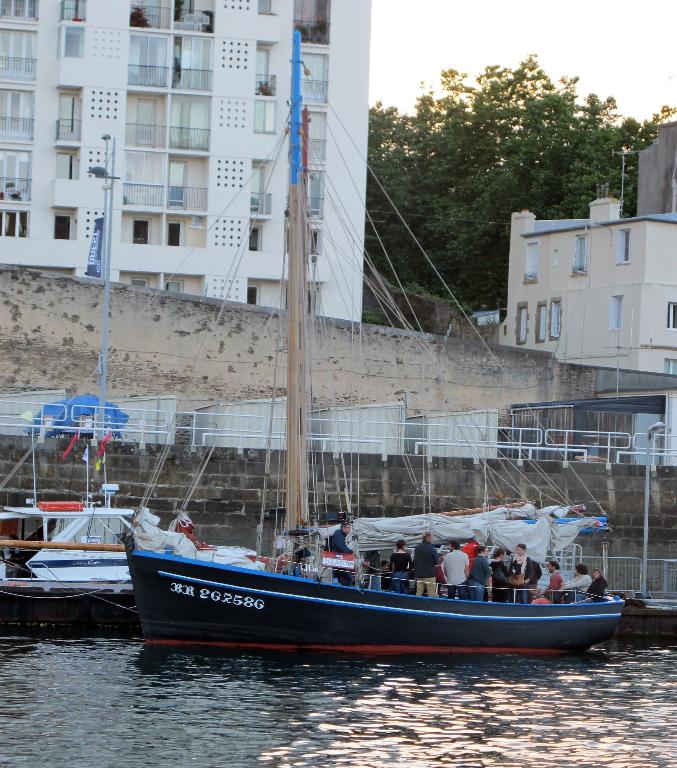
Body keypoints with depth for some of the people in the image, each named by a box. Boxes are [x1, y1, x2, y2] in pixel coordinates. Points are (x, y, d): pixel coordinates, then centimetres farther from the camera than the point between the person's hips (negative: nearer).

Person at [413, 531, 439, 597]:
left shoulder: (417, 548, 4)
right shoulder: (432, 548, -13)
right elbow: (436, 561, -9)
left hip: (419, 575, 5)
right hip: (429, 574, -5)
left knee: (418, 594, 8)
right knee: (431, 595, -1)